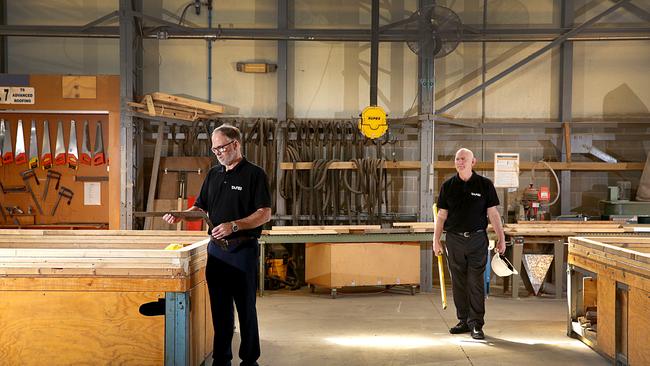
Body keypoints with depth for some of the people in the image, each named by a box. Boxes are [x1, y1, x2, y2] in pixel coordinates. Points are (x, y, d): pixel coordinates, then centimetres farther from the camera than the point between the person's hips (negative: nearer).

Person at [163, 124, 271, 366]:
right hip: (216, 248, 6)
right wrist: (180, 216, -1)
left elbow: (265, 213, -12)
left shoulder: (254, 174, -6)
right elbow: (200, 207, 18)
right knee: (220, 307, 10)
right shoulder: (213, 175, 14)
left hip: (243, 249, -6)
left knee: (246, 307, 2)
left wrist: (234, 225, -23)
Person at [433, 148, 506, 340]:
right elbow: (442, 215, 8)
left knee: (476, 282, -2)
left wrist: (501, 237, -1)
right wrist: (436, 239, 4)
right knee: (458, 283, 8)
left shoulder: (485, 184, 1)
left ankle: (476, 324, 4)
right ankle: (463, 320, 19)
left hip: (477, 239, -2)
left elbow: (492, 213, 2)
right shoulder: (448, 186, 6)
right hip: (454, 239, 2)